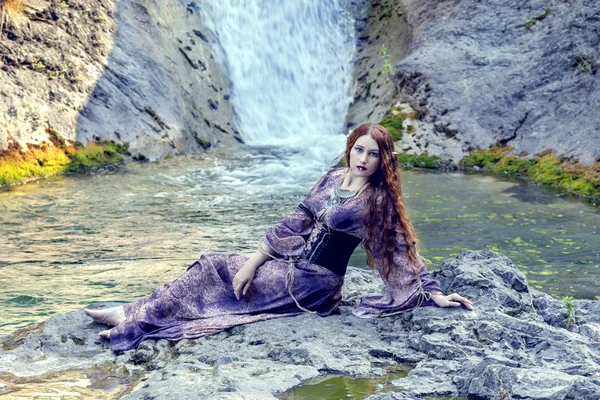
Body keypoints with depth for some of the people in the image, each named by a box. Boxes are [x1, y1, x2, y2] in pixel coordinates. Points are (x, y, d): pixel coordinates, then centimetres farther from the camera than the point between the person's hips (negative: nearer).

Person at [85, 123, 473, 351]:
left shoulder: (379, 202, -10)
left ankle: (138, 320, -9)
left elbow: (403, 252, -7)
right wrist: (253, 262, 1)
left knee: (216, 270, -14)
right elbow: (296, 222, 6)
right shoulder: (333, 178, 6)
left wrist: (435, 294, -12)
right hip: (291, 264, 6)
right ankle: (136, 315, -5)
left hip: (316, 283, -6)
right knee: (212, 267, -5)